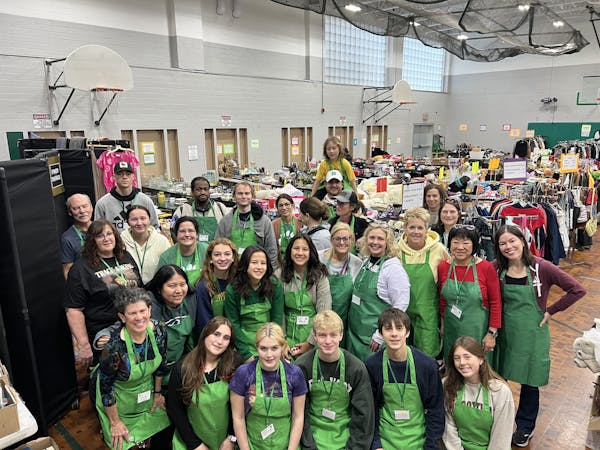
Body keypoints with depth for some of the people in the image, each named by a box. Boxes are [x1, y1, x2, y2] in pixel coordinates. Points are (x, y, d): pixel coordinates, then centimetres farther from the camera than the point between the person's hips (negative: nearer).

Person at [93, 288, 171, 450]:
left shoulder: (159, 331, -22)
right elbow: (106, 387, -22)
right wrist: (115, 423, -11)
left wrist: (157, 393, 7)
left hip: (146, 389, 4)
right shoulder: (114, 346, -36)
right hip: (117, 397, -4)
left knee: (164, 426, 11)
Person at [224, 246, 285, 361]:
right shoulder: (232, 290, -12)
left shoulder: (275, 285, -11)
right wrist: (246, 354, -13)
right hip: (244, 340, 0)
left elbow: (277, 319, -7)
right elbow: (233, 324, -8)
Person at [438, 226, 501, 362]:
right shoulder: (443, 267, -2)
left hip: (478, 332, -3)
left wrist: (492, 333, -8)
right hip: (451, 331, 4)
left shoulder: (486, 268, -12)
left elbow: (496, 302, -7)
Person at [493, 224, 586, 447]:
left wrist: (550, 311, -10)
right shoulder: (497, 269, -6)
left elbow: (577, 289, -12)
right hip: (505, 332, 2)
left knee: (529, 381, 12)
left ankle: (525, 427, 36)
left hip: (532, 333, -2)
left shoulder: (541, 267, -15)